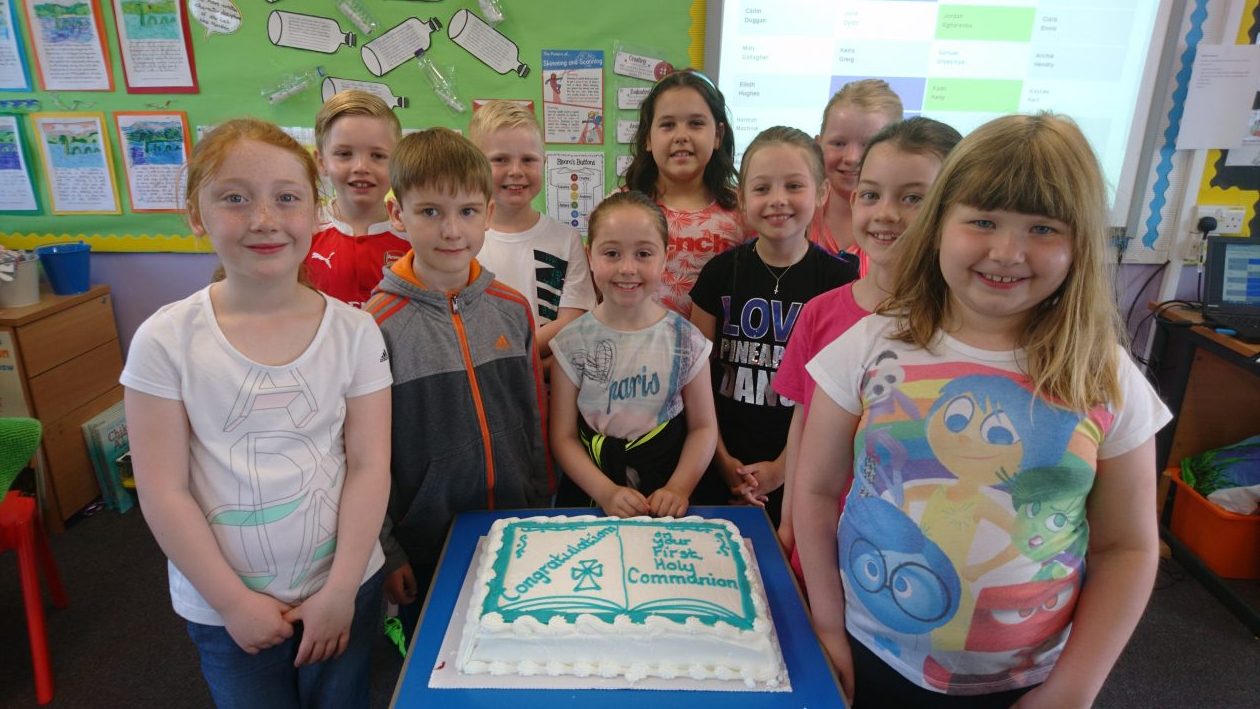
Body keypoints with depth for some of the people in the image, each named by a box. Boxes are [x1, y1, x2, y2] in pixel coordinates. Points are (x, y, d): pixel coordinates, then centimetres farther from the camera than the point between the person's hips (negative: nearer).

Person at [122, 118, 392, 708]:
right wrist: (234, 601, -9)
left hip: (344, 589, 1)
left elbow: (369, 466, -9)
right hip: (223, 605, 0)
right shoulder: (166, 339, -11)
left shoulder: (354, 331, -9)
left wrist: (340, 590, -11)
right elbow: (164, 491, -9)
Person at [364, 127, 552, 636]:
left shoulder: (512, 308, -3)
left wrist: (542, 509, 9)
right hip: (426, 551, -3)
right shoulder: (379, 325, -15)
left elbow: (534, 416, 5)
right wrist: (385, 551, -6)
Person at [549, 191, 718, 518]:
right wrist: (606, 492, -13)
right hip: (588, 500, 0)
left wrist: (678, 488, -9)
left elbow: (704, 427, 3)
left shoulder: (686, 340, -2)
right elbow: (563, 435, -2)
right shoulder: (573, 343, -4)